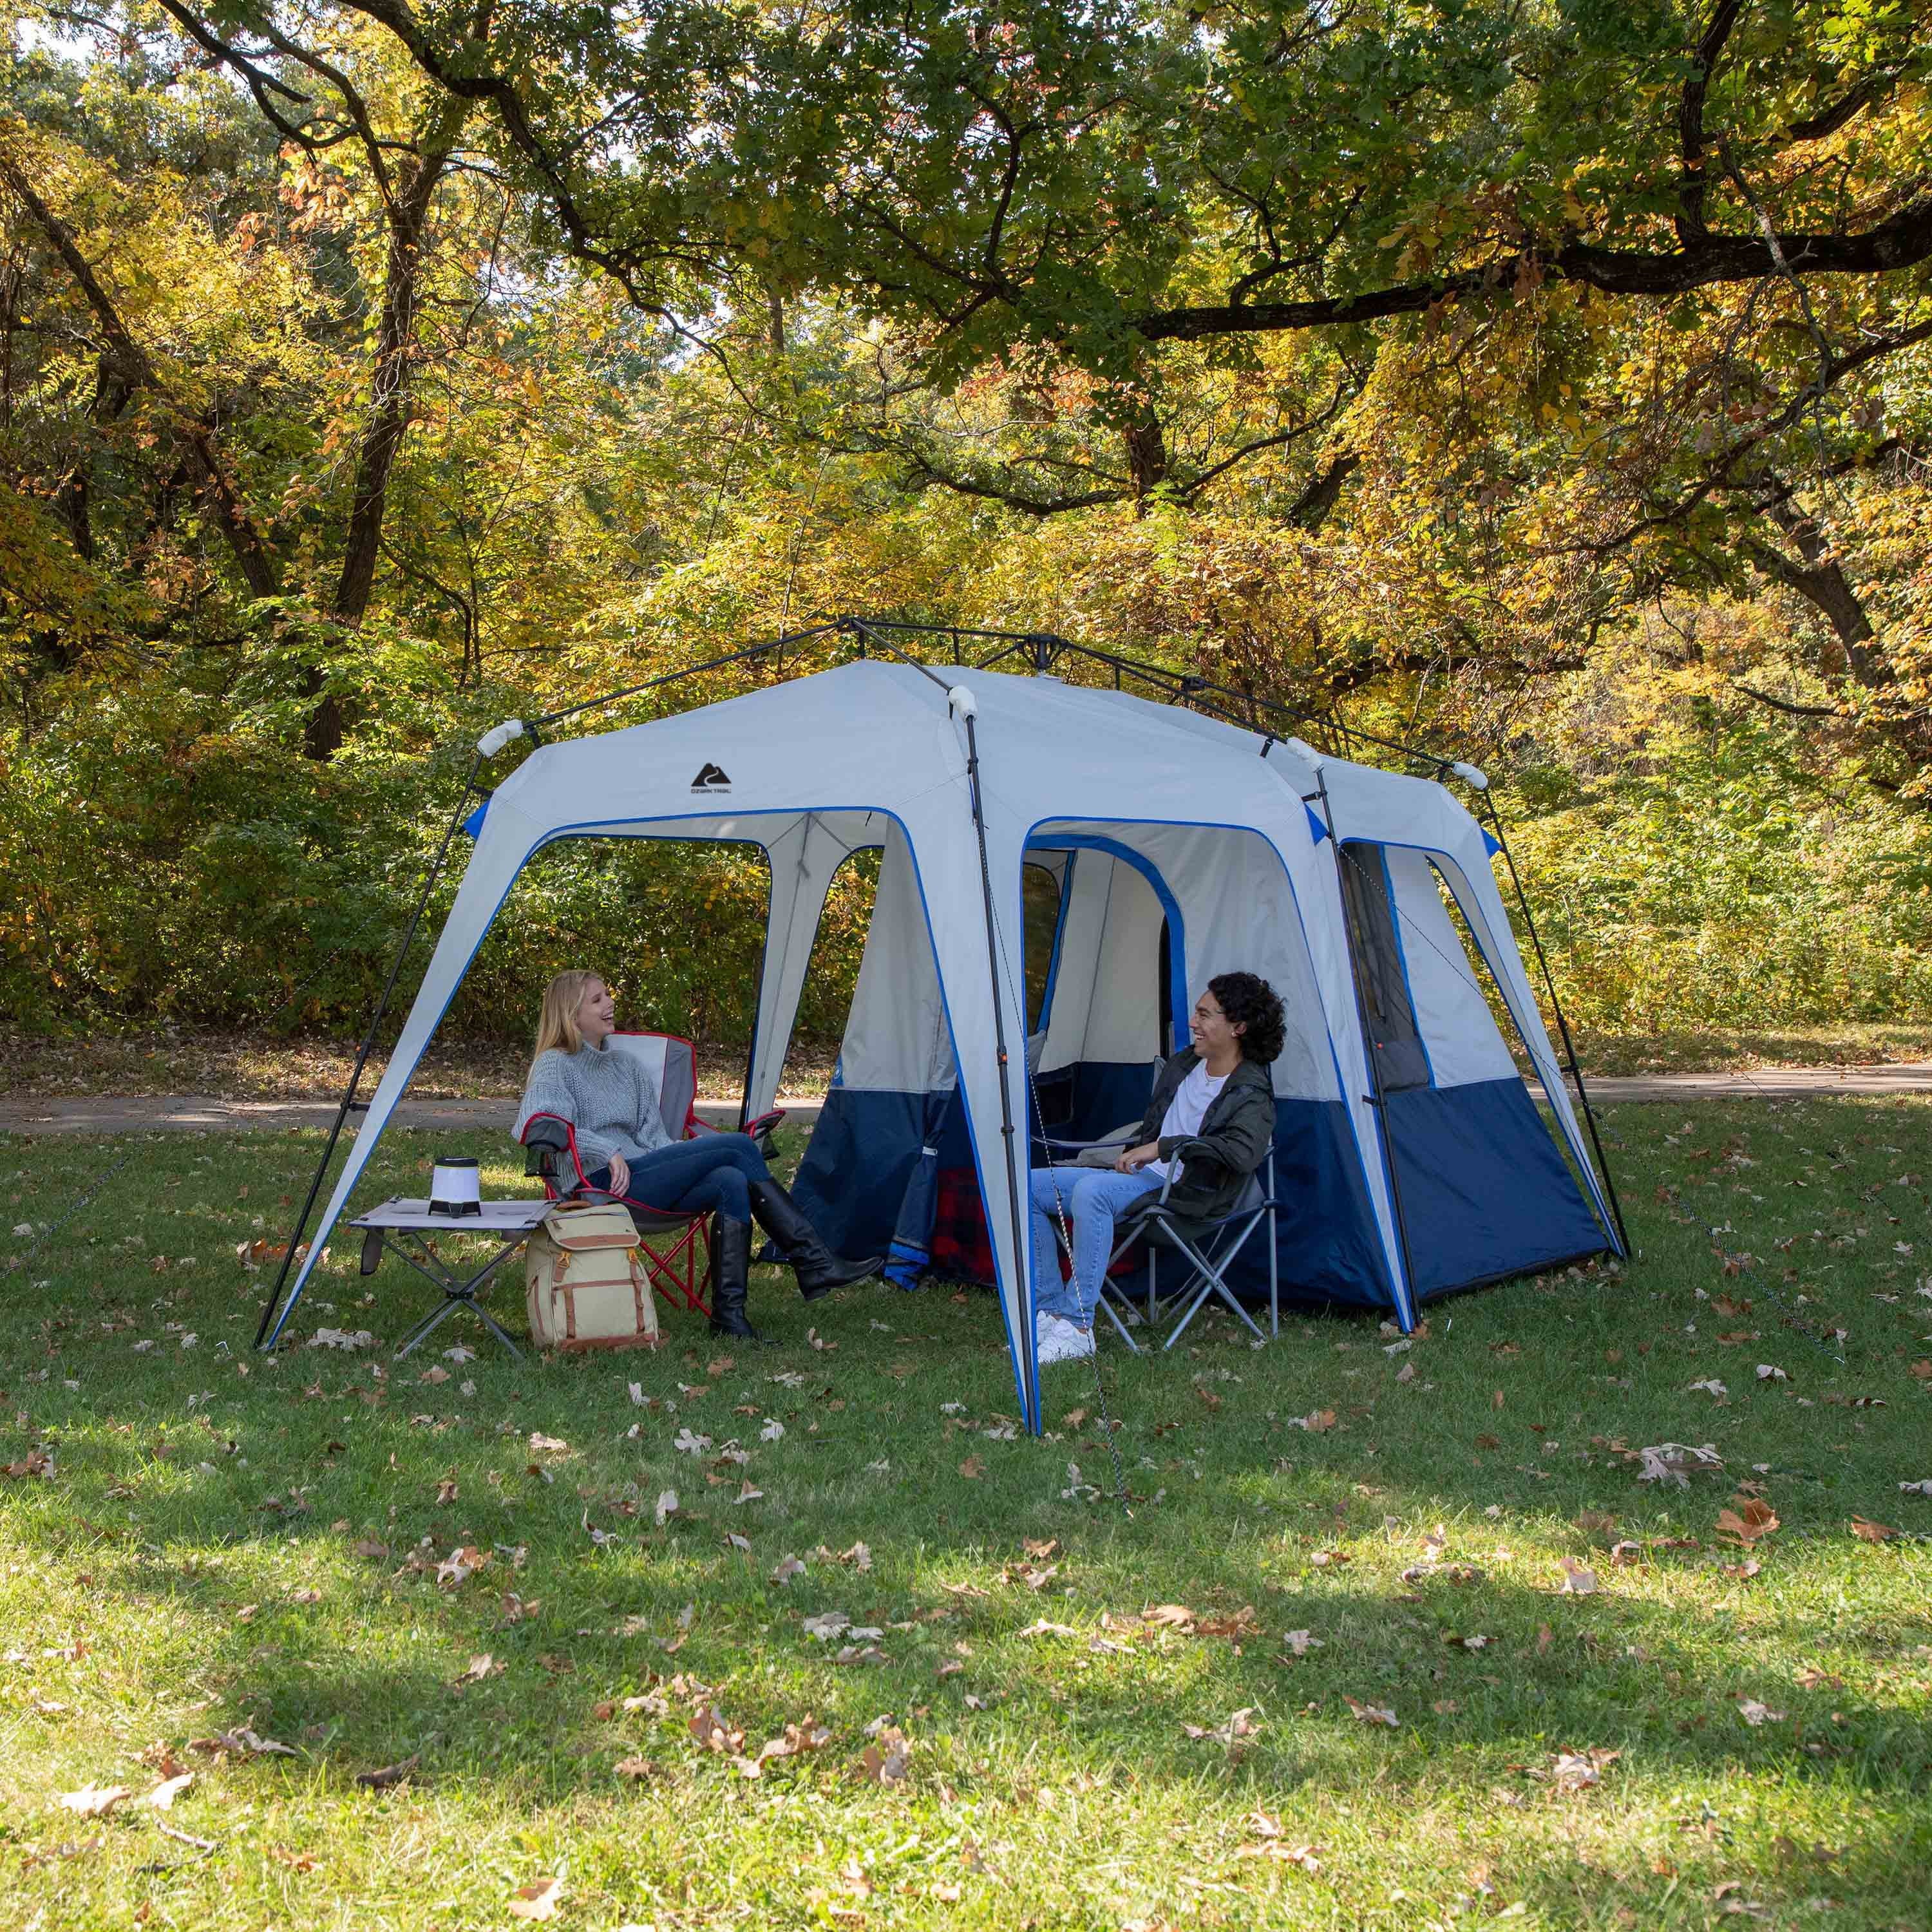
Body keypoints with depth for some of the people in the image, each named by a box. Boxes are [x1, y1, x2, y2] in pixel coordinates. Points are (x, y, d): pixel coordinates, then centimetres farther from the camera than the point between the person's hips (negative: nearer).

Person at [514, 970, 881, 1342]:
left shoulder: (626, 1064, 22)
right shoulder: (555, 1065, -1)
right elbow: (531, 1126, -20)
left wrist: (682, 1156, -4)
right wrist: (608, 1151, -25)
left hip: (640, 1174, 8)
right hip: (602, 1186, -8)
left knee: (730, 1182, -22)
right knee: (737, 1147, -19)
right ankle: (815, 1262, -18)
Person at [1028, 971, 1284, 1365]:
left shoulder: (1250, 1094, -12)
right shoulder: (1183, 1064, 14)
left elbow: (1244, 1152, -33)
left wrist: (1162, 1147, -29)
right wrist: (1130, 1155, 14)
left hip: (1182, 1193, -9)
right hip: (1137, 1177, 9)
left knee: (1090, 1192, -37)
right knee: (1029, 1187, -4)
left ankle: (1076, 1329, -34)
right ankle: (1051, 1310, -4)